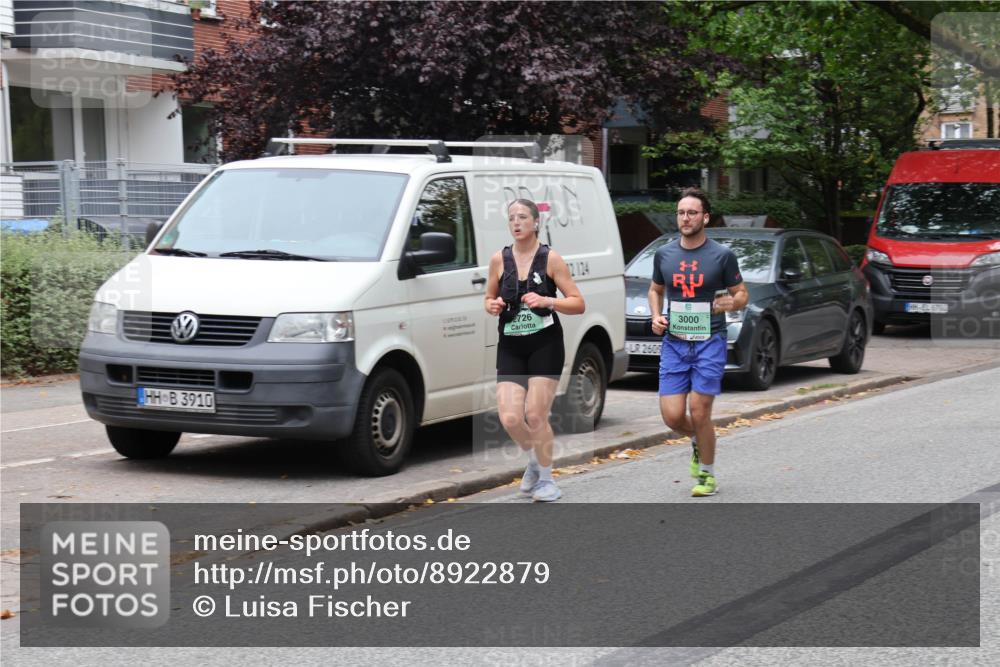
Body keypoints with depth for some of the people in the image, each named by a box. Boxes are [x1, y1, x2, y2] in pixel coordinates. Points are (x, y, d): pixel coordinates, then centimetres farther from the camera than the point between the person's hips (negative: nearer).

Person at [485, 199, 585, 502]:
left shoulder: (550, 258, -4)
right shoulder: (499, 260, 4)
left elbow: (578, 304, -4)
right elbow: (489, 299, 17)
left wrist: (546, 301, -20)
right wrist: (493, 306, -7)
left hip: (545, 345, -3)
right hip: (510, 347, 3)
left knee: (535, 416, -7)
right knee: (510, 419, -7)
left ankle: (546, 479, 12)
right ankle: (534, 461, 24)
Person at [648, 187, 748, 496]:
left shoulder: (722, 255, -3)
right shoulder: (664, 254, 7)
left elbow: (742, 294, 5)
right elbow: (655, 289, 22)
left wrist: (731, 302, -18)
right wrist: (656, 317, 3)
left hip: (709, 343, -3)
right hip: (673, 343, 3)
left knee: (699, 412, -6)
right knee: (672, 415, -4)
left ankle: (707, 475, 13)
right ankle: (698, 441, 30)